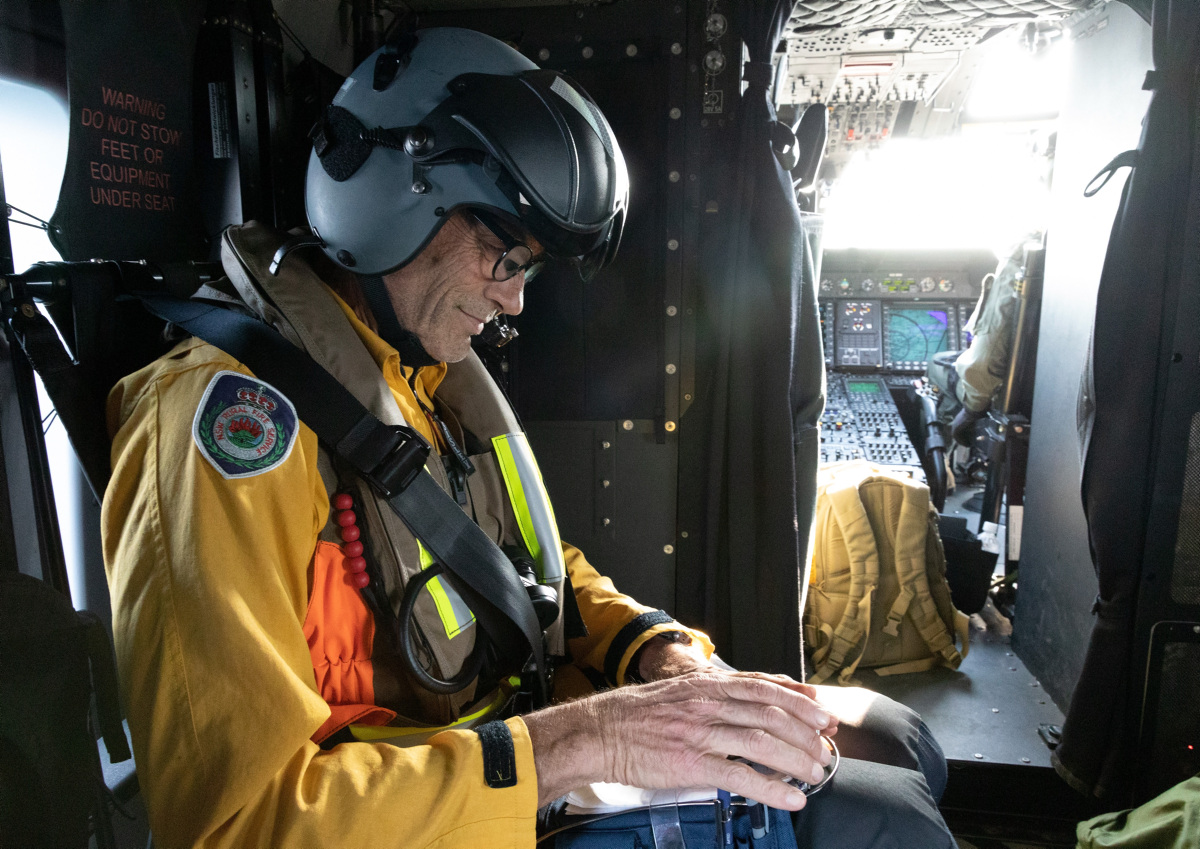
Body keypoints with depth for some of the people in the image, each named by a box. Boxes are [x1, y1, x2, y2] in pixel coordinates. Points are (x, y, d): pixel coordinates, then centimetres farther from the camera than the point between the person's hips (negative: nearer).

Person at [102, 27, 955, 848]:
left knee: (892, 739, 12)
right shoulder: (233, 410, -23)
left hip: (525, 744, 8)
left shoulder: (434, 375, 5)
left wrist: (666, 658, -6)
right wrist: (584, 740, -32)